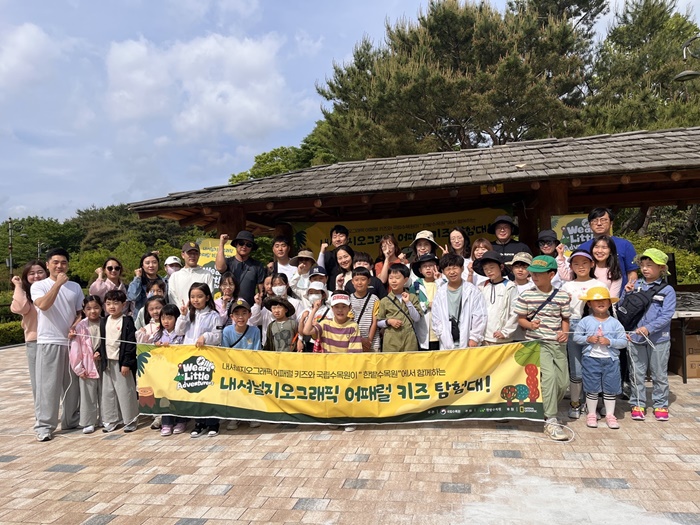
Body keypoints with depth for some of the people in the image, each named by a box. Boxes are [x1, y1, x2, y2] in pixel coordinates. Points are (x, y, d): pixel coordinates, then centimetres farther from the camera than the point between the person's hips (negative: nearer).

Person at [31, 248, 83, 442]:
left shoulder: (75, 287, 10)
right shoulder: (38, 285, -1)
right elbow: (43, 305, -19)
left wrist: (75, 328, -6)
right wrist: (58, 283, -19)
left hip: (72, 342, 4)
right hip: (49, 342, -4)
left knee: (73, 384, 10)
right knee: (48, 385, -2)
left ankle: (72, 420, 22)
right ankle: (44, 426, 6)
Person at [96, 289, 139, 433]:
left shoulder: (127, 321, -11)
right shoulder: (104, 322, 10)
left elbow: (131, 344, -13)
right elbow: (102, 341, 19)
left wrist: (127, 363, -16)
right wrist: (98, 351, 0)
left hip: (122, 362, -7)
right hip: (107, 362, 7)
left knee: (126, 392, 0)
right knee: (108, 392, 12)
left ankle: (130, 421, 11)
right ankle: (110, 420, 24)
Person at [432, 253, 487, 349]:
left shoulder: (472, 290, -2)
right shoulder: (440, 293, 6)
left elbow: (479, 316, -3)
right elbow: (436, 319, 7)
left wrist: (474, 338, -6)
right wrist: (442, 336, -1)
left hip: (468, 342, -2)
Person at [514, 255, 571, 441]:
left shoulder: (562, 296, 3)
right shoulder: (526, 295, -1)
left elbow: (565, 319, 12)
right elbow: (520, 319, 4)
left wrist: (565, 332, -7)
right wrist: (530, 324, -17)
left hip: (557, 343, 3)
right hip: (537, 342, -3)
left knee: (563, 382, 5)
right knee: (549, 374, -22)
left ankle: (547, 410, 33)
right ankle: (550, 421, -13)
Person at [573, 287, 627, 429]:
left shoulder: (615, 323, 0)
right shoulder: (585, 321, -2)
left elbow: (624, 342, -1)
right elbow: (576, 337, 1)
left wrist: (609, 341, -15)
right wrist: (588, 339, -15)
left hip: (611, 360, 1)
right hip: (591, 359, -1)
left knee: (610, 389, 9)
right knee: (592, 389, 7)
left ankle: (610, 415, 23)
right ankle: (591, 414, 20)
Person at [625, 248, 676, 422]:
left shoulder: (667, 290, -5)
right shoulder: (635, 285, 3)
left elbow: (666, 315, -15)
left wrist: (649, 328, -25)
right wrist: (626, 293, -12)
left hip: (659, 339, -2)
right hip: (635, 338, 2)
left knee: (659, 374, 12)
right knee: (637, 374, 10)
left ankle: (660, 405, 25)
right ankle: (638, 404, 22)